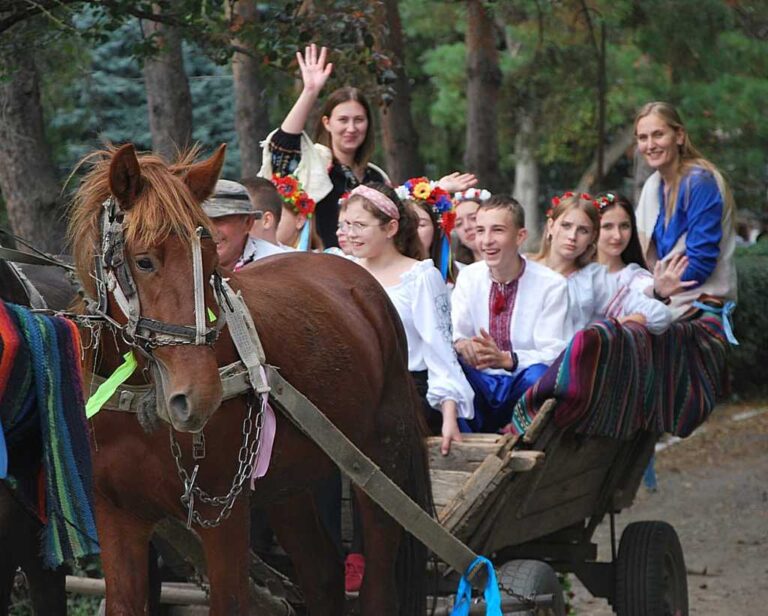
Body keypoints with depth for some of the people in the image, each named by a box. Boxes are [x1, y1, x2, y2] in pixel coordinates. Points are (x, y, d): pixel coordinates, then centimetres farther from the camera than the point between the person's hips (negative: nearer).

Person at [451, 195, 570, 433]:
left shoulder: (552, 285, -5)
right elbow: (452, 334, -1)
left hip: (524, 387, -3)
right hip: (480, 384, 3)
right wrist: (461, 345, -28)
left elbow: (553, 354, -13)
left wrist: (506, 359, -32)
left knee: (538, 375, -35)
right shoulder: (468, 277, 6)